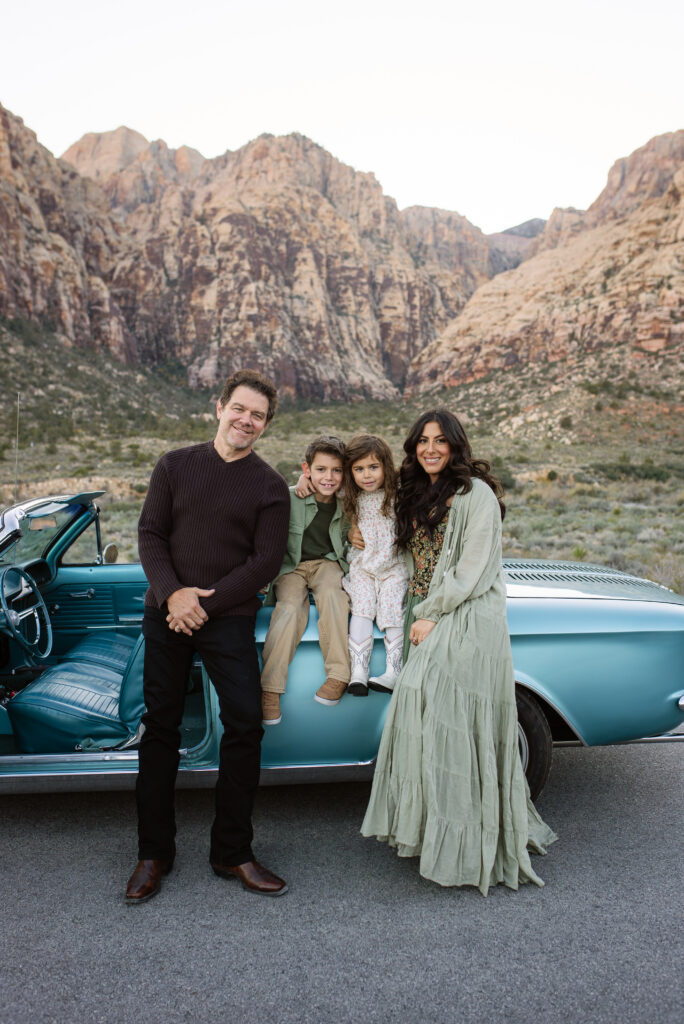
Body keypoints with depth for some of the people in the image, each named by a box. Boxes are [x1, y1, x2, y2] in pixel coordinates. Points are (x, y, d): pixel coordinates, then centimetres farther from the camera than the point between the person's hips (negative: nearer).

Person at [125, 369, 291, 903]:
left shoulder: (270, 487, 1)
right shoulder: (175, 465, 8)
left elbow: (265, 562, -5)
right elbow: (150, 533, 4)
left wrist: (205, 604, -14)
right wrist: (172, 593, -13)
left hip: (229, 619, -1)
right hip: (166, 614, 2)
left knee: (245, 726, -5)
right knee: (160, 728, 7)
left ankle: (232, 853, 14)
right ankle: (154, 854, 22)